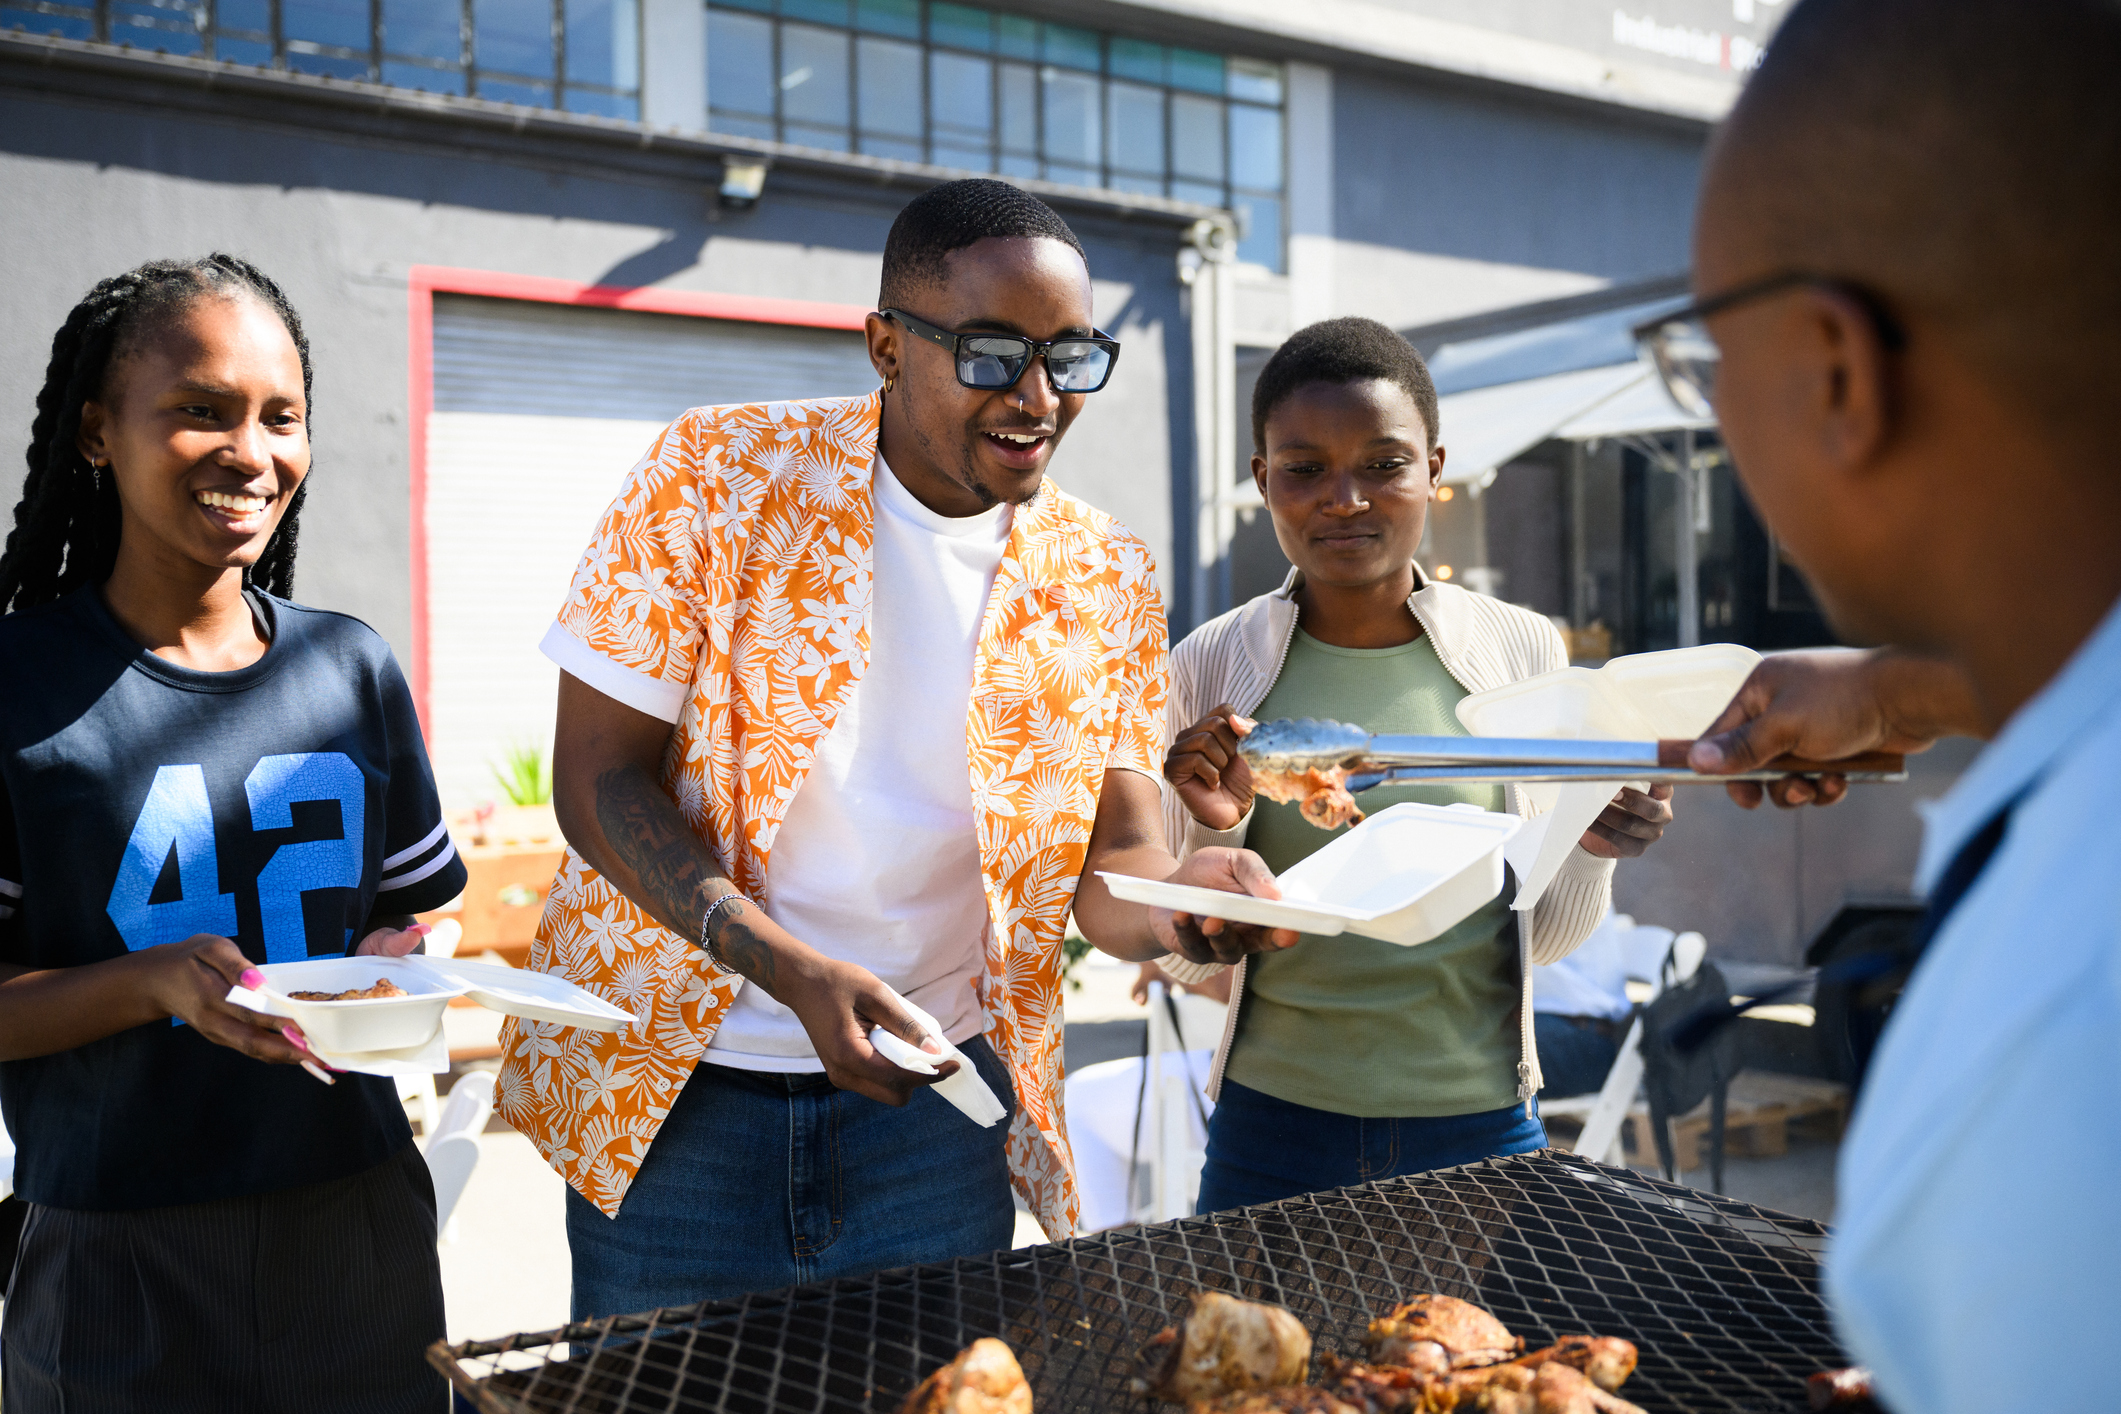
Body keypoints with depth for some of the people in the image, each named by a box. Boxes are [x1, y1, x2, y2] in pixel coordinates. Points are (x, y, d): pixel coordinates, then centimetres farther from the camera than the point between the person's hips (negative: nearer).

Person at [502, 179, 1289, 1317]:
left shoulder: (1107, 581, 0)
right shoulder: (715, 476, -10)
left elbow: (1108, 859, -2)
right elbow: (598, 775, -11)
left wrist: (1174, 900, -28)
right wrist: (791, 968, -25)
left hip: (937, 1088, 3)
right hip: (675, 1081, -2)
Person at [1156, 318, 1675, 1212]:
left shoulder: (1522, 651, -4)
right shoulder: (1210, 668, -6)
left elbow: (1545, 938, 6)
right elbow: (1185, 961, -1)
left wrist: (1592, 847, -14)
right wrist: (1217, 834, -19)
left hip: (1482, 1130, 1)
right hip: (1275, 1132, 0)